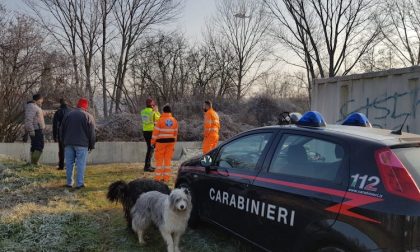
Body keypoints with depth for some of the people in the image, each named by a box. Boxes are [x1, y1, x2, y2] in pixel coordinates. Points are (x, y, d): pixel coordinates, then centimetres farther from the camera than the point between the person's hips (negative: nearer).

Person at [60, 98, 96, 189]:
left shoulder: (68, 114, 11)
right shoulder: (88, 116, -1)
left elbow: (61, 130, 15)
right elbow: (92, 133, -2)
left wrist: (64, 141, 23)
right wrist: (91, 145, 6)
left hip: (68, 143, 4)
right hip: (82, 144, -4)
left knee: (69, 163, 10)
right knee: (81, 164, -1)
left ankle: (69, 183, 14)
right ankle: (80, 183, -2)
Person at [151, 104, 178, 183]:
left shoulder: (160, 120, -10)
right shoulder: (174, 121, 4)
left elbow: (156, 132, -8)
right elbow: (175, 133, 9)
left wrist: (153, 142, 3)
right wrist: (174, 143, 18)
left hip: (161, 141, -4)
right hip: (171, 141, 4)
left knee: (159, 159, 4)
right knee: (168, 159, 8)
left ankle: (158, 177, 5)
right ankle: (166, 178, 11)